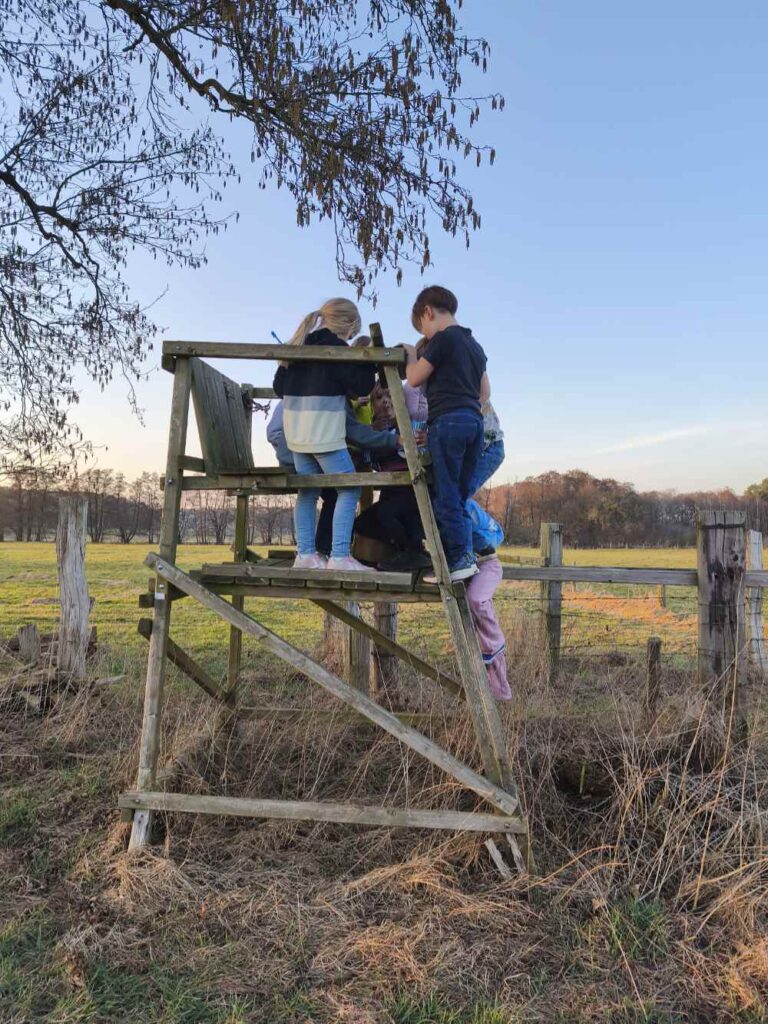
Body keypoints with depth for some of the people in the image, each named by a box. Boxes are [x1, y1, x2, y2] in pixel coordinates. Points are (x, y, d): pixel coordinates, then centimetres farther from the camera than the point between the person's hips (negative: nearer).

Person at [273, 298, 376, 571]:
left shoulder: (297, 345, 15)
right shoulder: (336, 347, -7)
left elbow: (278, 386, 19)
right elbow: (360, 386, -5)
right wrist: (369, 363, 10)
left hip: (296, 430, 8)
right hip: (324, 431, -8)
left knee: (308, 492, 11)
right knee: (349, 489, -3)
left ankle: (305, 553, 11)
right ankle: (339, 556, -8)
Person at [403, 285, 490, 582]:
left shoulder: (442, 339, -4)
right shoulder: (474, 344, 23)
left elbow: (414, 379, -2)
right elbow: (485, 391, 26)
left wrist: (411, 356, 15)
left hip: (448, 420, -8)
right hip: (474, 421, 8)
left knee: (445, 495, -6)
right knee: (459, 496, 10)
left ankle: (459, 558, -10)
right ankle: (467, 554, 7)